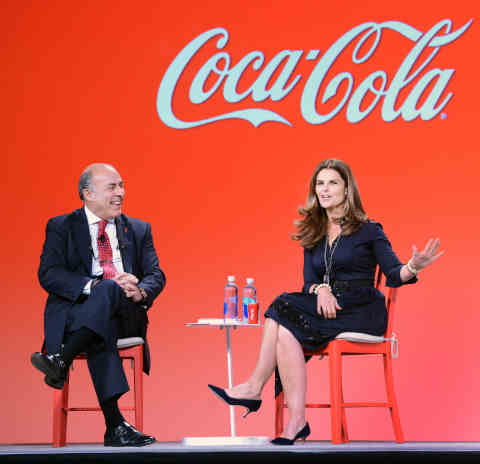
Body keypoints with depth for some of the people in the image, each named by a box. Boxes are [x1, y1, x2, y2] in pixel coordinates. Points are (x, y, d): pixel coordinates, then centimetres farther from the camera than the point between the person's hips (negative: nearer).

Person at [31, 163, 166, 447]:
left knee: (109, 291, -34)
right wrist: (95, 285, -18)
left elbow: (156, 275, 11)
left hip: (126, 315, 2)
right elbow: (49, 275, -2)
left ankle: (60, 359, -47)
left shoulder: (139, 230, 22)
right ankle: (115, 424, -48)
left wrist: (140, 292, -15)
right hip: (75, 312, -2)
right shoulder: (61, 228, 13)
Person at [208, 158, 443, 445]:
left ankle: (255, 388, -17)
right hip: (326, 308, 5)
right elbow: (309, 281, 12)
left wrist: (412, 268, -28)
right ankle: (296, 421, -29)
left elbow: (393, 275, -5)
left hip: (361, 313, -5)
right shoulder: (313, 235, 17)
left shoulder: (368, 231, 2)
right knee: (285, 331, -25)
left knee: (283, 315, -25)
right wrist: (321, 290, -12)